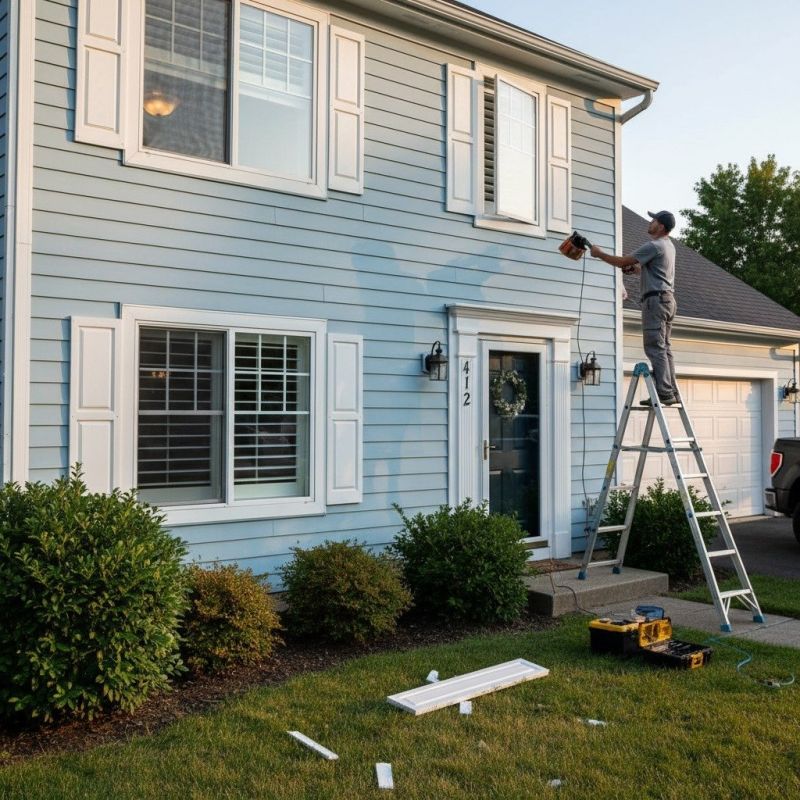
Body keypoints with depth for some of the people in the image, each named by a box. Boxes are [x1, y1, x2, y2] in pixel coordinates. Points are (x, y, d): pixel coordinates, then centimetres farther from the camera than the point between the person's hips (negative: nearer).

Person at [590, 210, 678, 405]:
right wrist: (635, 268, 20)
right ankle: (672, 392, 9)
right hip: (667, 300, 10)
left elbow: (623, 261, -12)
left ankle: (664, 393, -15)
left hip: (655, 299, -10)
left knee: (655, 349, -11)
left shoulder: (654, 246, -12)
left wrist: (599, 254, -1)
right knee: (664, 348, 10)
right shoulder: (667, 245, 20)